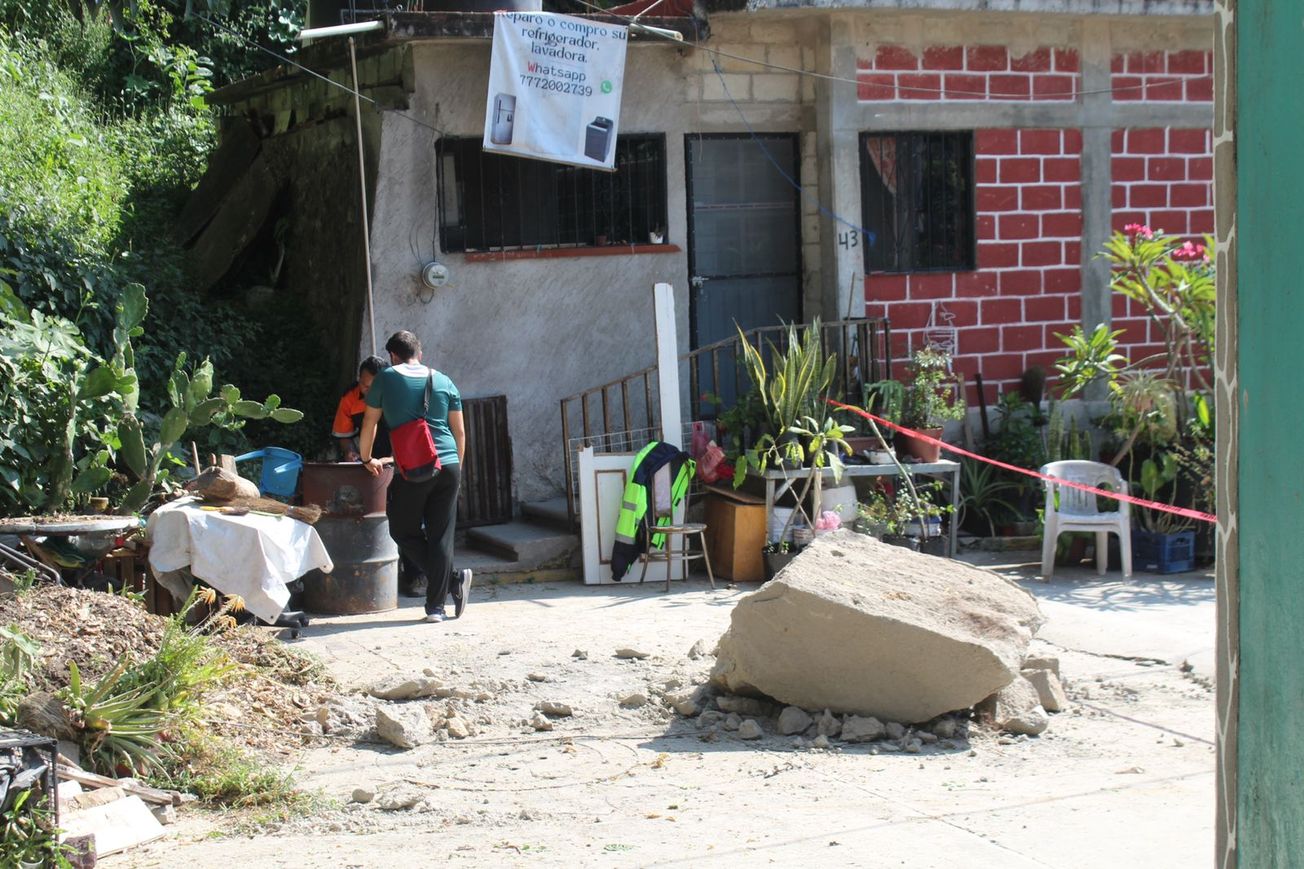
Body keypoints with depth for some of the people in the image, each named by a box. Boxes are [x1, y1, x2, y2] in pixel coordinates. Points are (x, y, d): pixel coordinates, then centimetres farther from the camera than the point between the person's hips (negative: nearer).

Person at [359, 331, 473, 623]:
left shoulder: (385, 379, 4)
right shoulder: (444, 382, 12)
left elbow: (369, 423, 11)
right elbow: (460, 432, 13)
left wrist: (367, 459, 25)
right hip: (448, 467, 4)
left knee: (404, 532, 11)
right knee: (441, 536, 6)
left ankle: (454, 580, -1)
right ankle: (435, 606, 4)